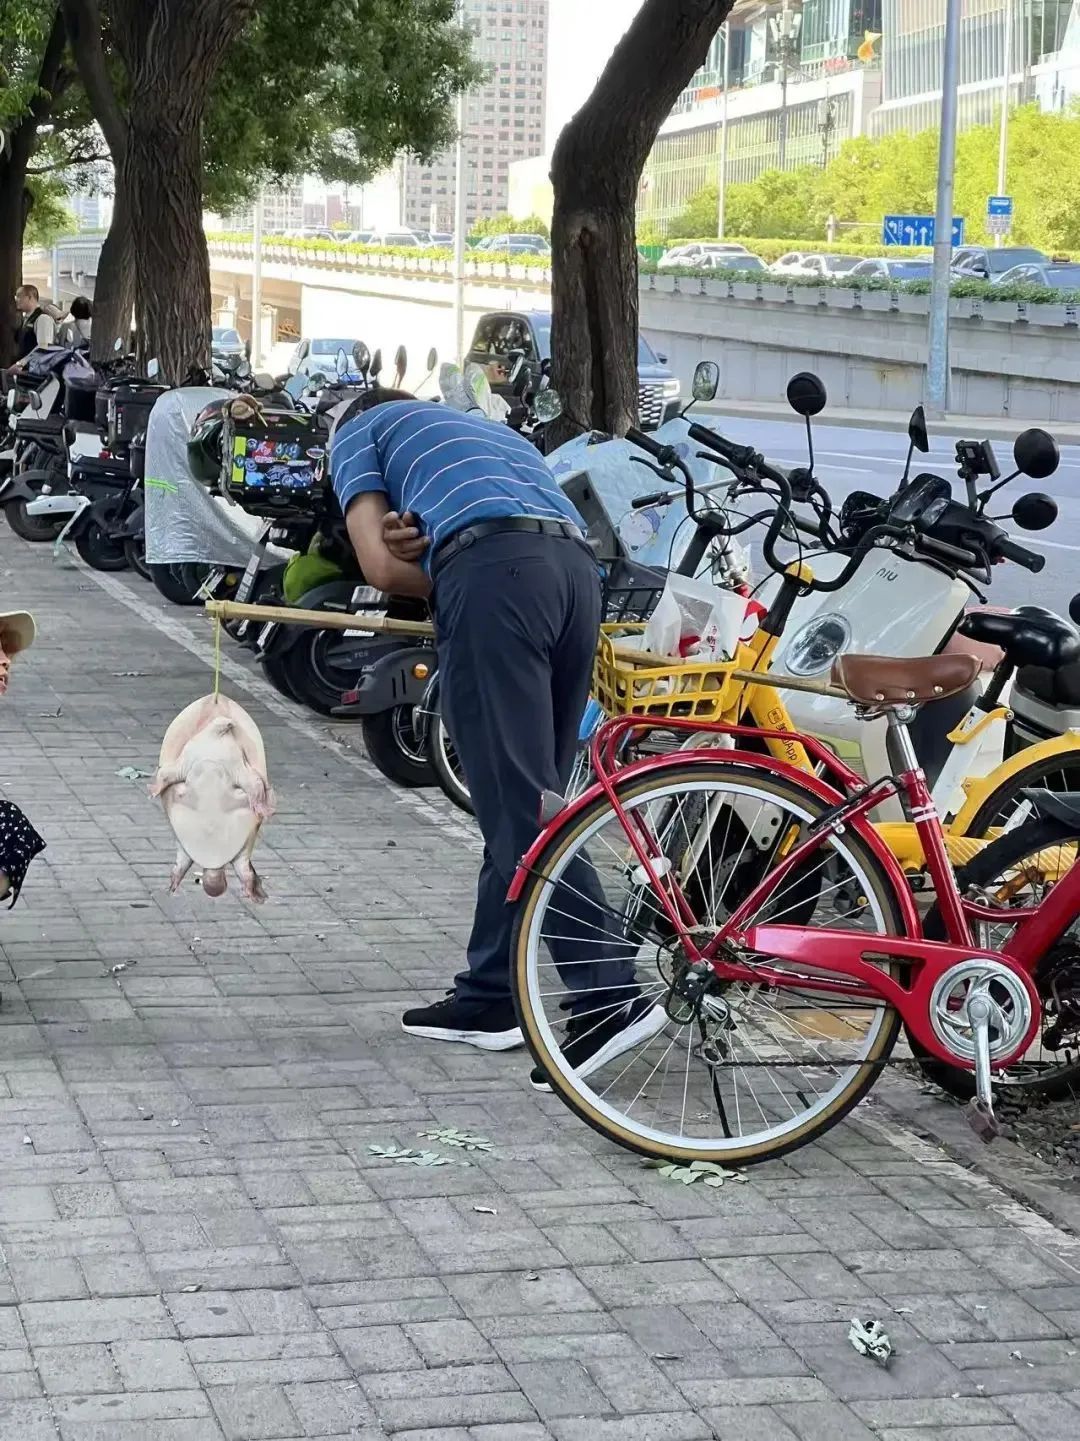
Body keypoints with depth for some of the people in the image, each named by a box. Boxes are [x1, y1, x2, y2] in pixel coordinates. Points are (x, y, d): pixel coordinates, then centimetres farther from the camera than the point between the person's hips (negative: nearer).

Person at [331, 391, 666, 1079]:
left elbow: (382, 566, 11)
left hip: (494, 572, -7)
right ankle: (488, 997, 20)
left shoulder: (359, 430, 25)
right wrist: (423, 540, 9)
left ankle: (613, 997, -16)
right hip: (579, 569, 7)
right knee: (521, 800, 13)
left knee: (522, 808, -9)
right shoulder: (487, 429, 41)